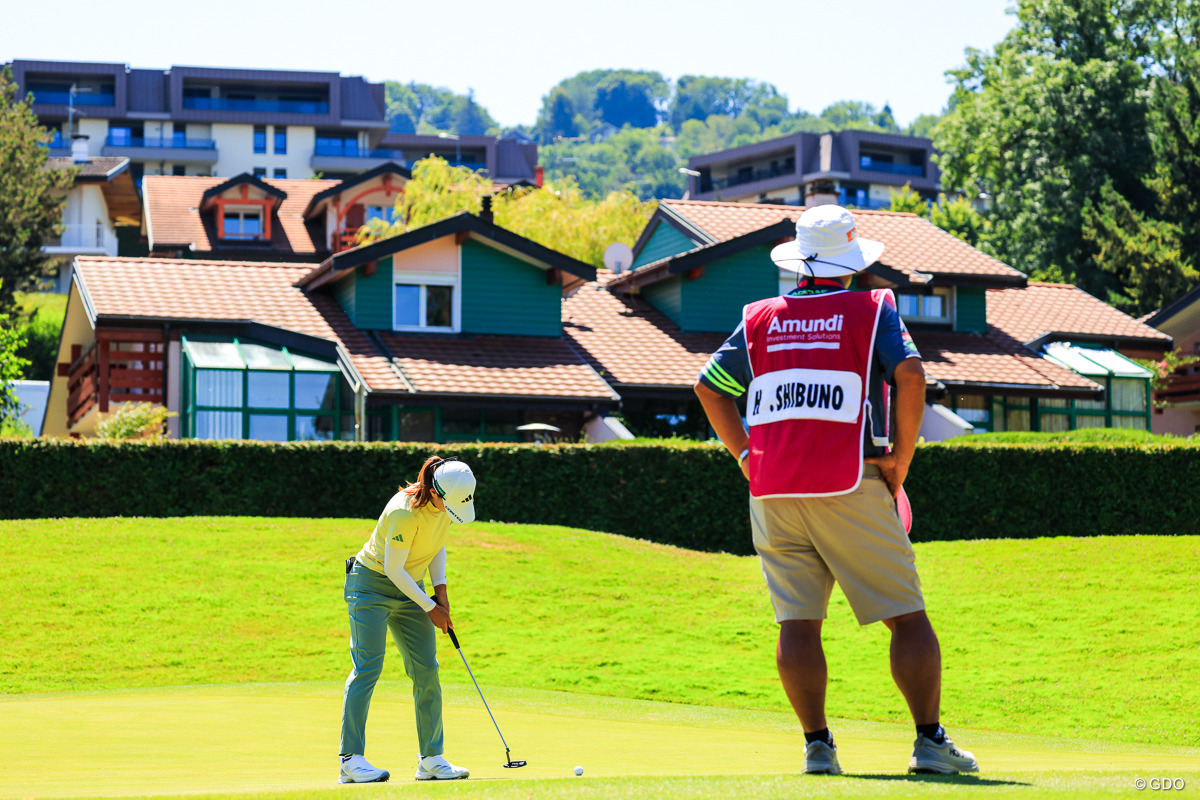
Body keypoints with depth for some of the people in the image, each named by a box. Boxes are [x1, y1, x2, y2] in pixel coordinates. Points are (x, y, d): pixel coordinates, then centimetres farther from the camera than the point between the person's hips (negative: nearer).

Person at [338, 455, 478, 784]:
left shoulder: (445, 502, -6)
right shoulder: (405, 512, -29)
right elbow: (394, 569, -23)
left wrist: (441, 589, 1)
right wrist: (430, 608, -15)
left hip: (409, 588, 8)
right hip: (371, 583, -8)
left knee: (426, 670, 0)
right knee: (368, 666, -15)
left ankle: (431, 759, 4)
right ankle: (350, 760, -16)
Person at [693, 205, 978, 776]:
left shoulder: (760, 319, 14)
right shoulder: (872, 311, 3)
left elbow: (709, 387, 14)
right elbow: (910, 374, -11)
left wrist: (745, 455, 16)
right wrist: (901, 458, -4)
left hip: (772, 491, 3)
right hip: (851, 488, -3)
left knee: (797, 622, 5)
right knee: (906, 615, 2)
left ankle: (817, 744, -1)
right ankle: (929, 740, -3)